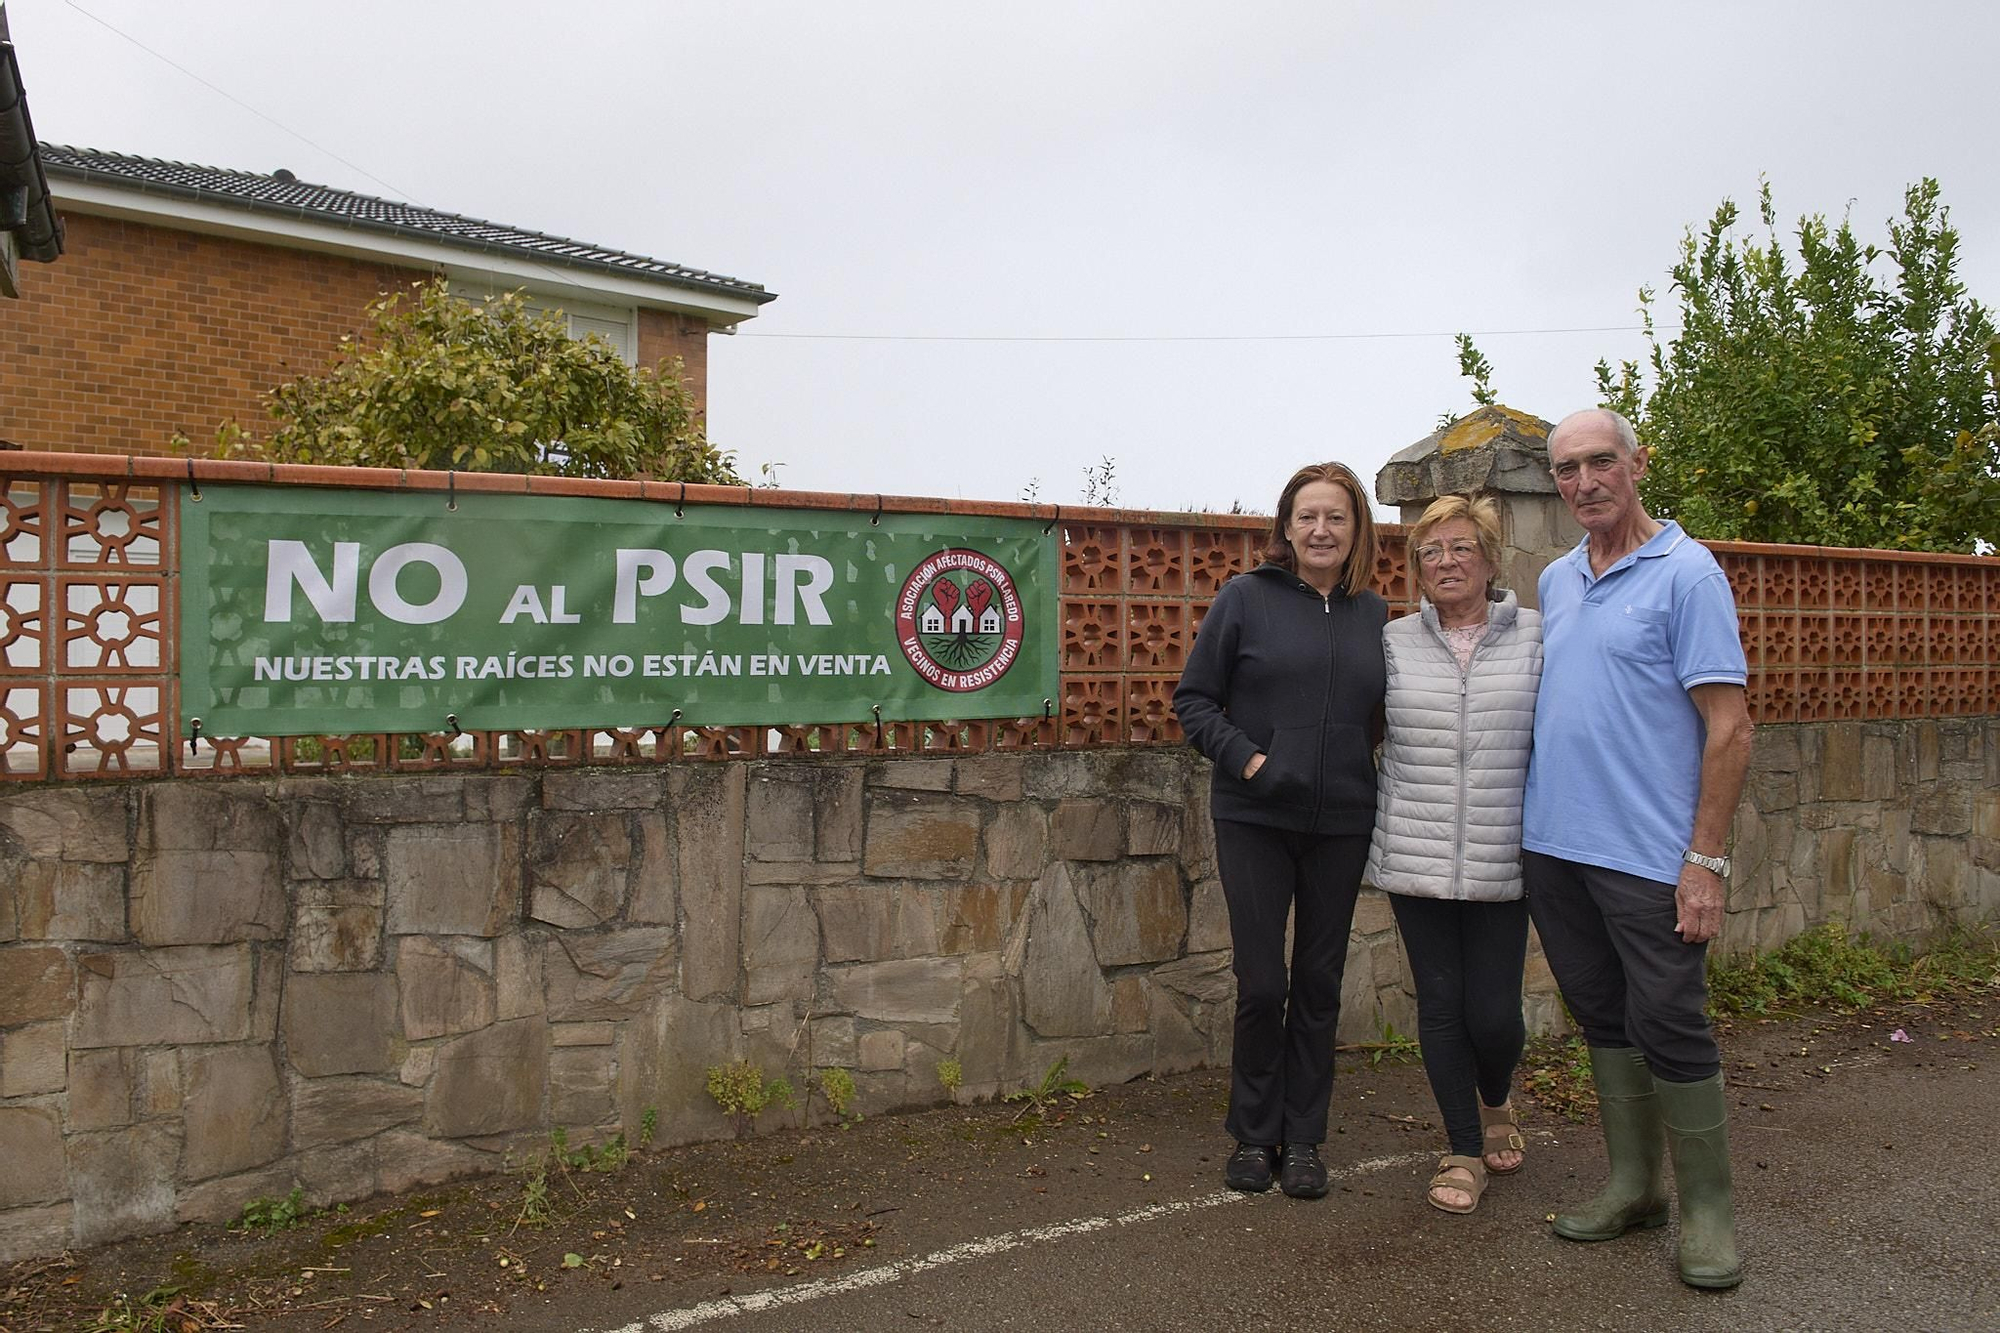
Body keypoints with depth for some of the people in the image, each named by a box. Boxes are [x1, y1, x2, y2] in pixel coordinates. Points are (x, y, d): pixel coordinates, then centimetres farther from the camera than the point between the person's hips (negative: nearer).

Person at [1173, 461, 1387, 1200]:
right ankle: (1253, 1135, 21)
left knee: (1319, 986, 11)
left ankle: (1303, 1139, 25)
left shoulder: (1374, 614, 7)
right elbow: (1193, 698, -2)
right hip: (1254, 819, -3)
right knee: (1261, 984, 1)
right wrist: (1244, 757, -15)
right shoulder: (1245, 598, -3)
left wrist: (1370, 773, 1)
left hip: (1340, 825, 3)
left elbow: (1382, 715, 17)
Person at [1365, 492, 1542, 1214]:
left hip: (1502, 863, -1)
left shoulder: (1535, 638, 1)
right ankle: (1464, 1150, 27)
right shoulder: (1394, 643, 5)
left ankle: (1495, 1101, 37)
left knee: (1493, 1013, 1)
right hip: (1415, 858, 1)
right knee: (1440, 1005, 7)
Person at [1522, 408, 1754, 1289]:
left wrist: (1707, 860, -16)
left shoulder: (1686, 573, -7)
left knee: (1668, 1026, -1)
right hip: (1554, 846, 7)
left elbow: (1729, 728, -11)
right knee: (1603, 1019, 14)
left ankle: (1707, 1209, 16)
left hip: (1649, 853, -6)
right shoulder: (1554, 581, 12)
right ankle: (1632, 1186, 27)